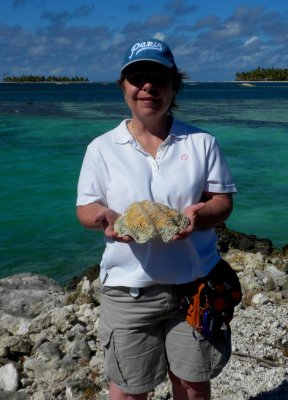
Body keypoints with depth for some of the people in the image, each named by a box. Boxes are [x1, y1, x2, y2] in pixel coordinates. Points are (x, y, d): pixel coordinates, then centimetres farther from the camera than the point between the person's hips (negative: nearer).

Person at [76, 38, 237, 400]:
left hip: (195, 284, 1)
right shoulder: (102, 147, 1)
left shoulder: (201, 142, 3)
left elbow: (224, 200, 2)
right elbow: (84, 208, 2)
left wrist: (199, 214, -21)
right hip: (128, 289, 0)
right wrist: (104, 217, -22)